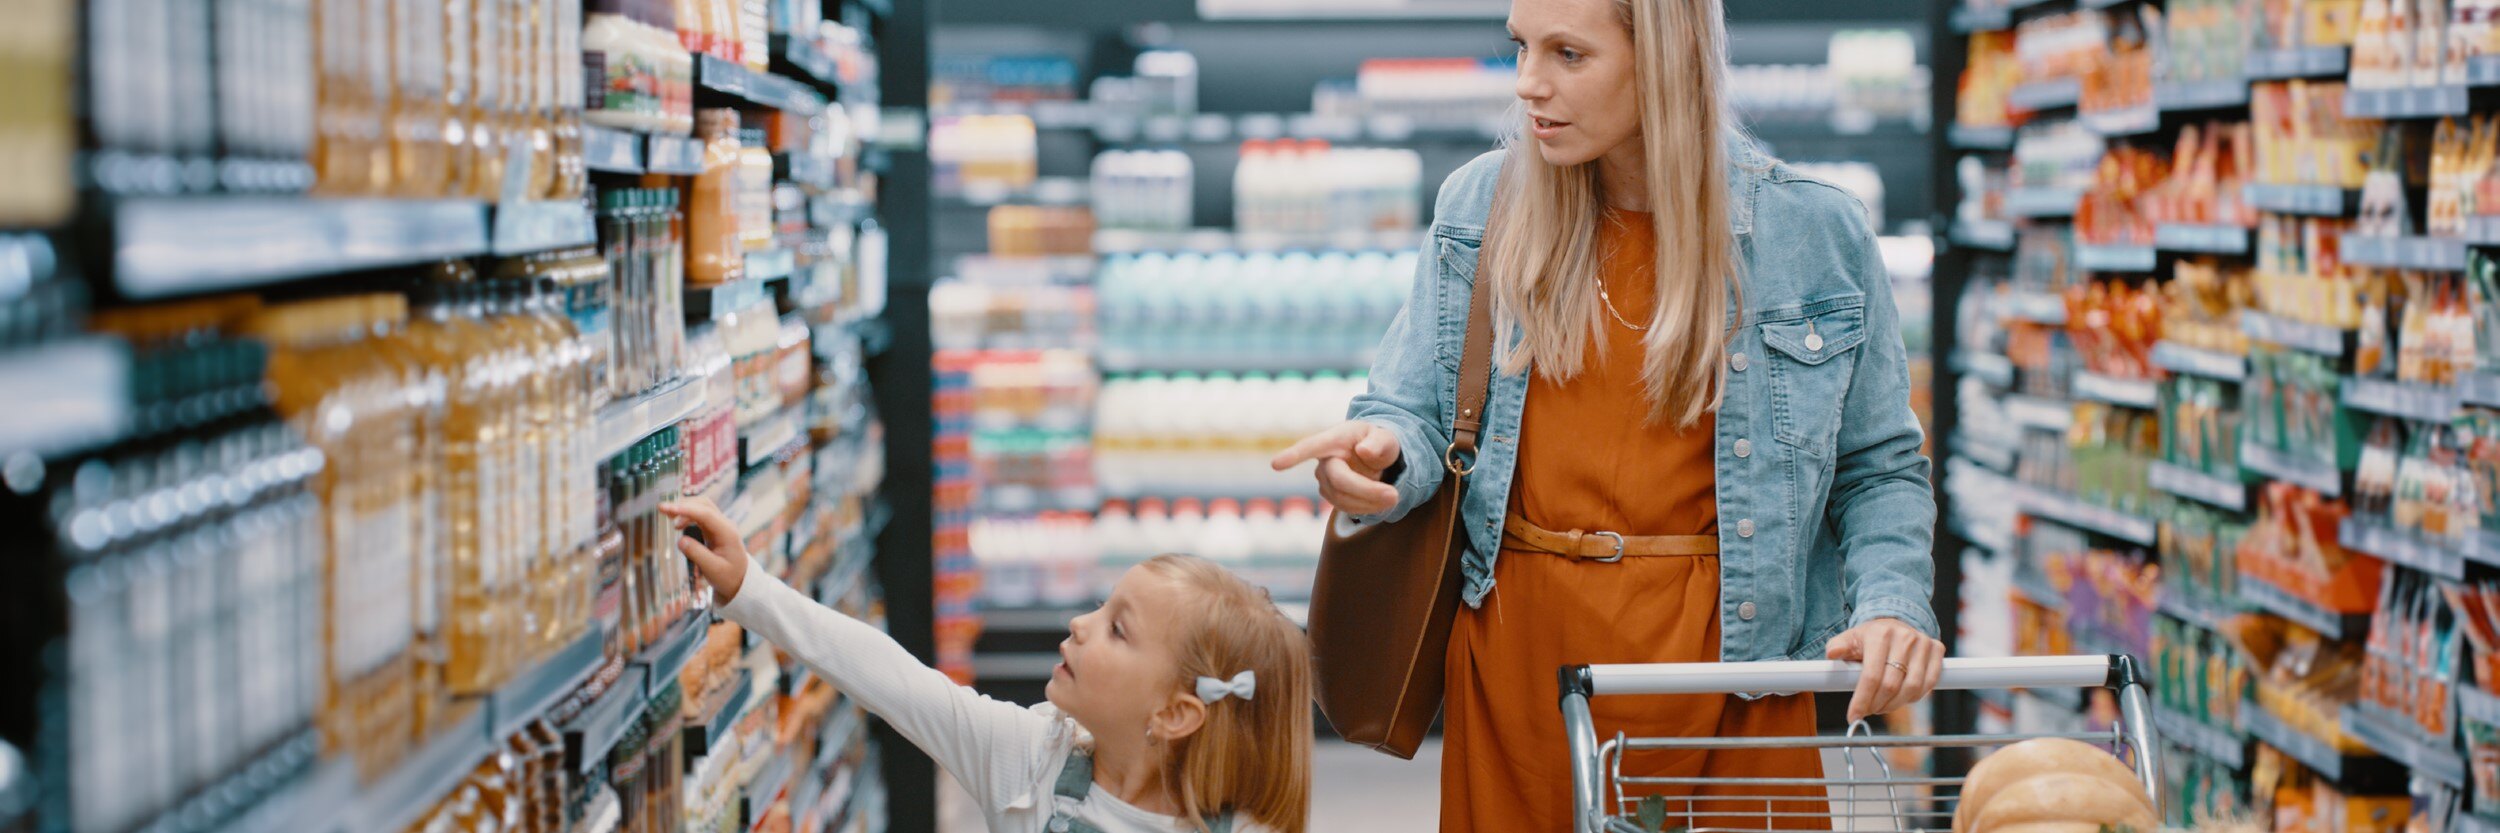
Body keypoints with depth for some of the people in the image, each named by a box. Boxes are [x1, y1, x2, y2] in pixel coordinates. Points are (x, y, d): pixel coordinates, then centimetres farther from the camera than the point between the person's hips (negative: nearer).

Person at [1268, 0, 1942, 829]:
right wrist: (1384, 454, -17)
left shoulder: (1813, 232, 0)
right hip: (1516, 648, 2)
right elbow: (1417, 414, 6)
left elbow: (1879, 470, 6)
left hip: (1730, 642, -1)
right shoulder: (1477, 206, 5)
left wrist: (1894, 603, -11)